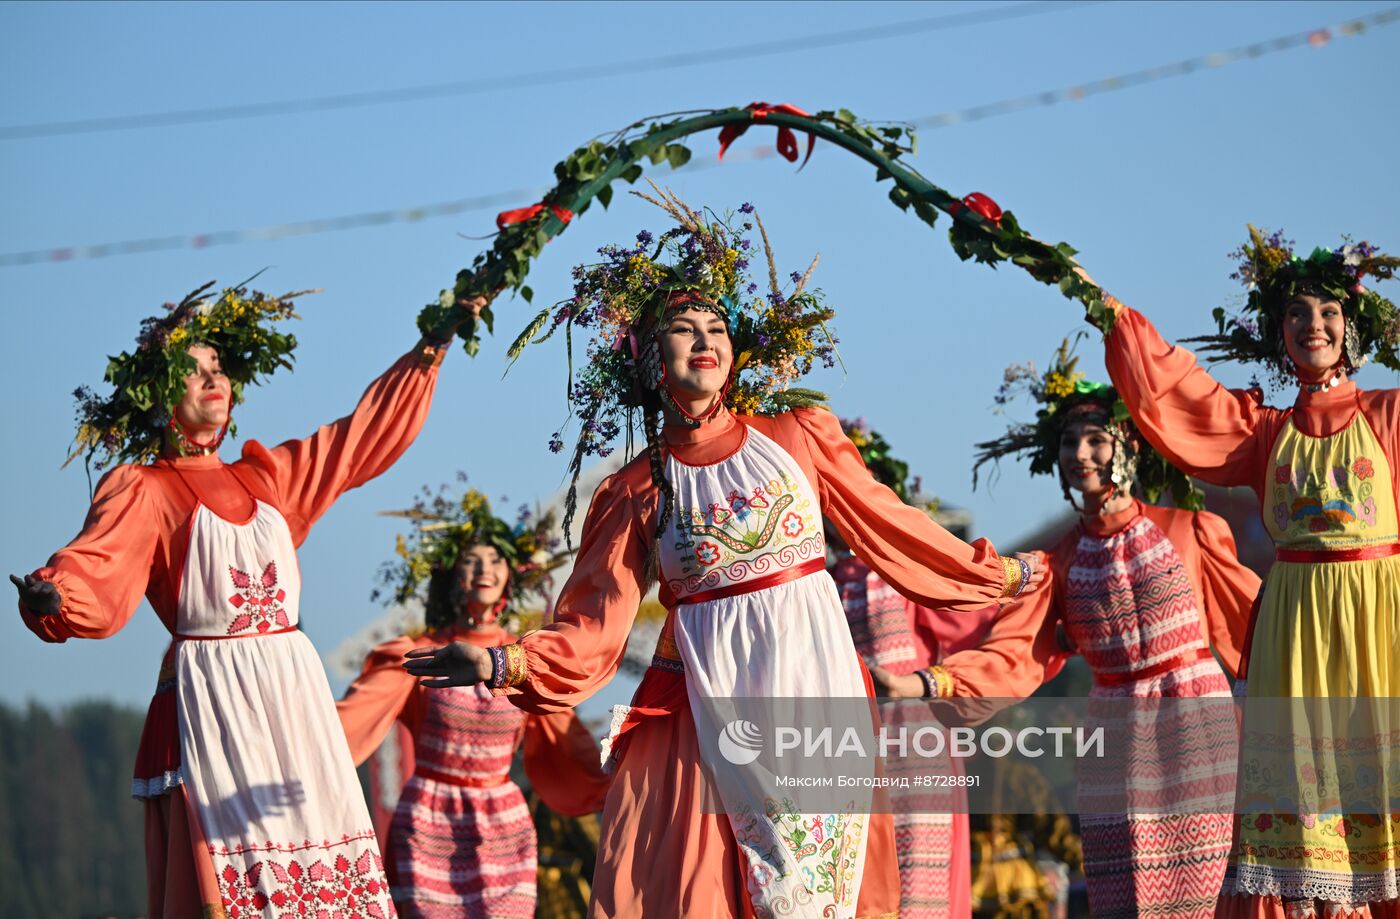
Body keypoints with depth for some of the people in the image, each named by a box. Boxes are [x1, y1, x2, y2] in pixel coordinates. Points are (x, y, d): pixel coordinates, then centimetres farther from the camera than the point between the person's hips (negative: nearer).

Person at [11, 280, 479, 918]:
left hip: (295, 695, 6)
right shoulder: (143, 492, 0)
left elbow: (368, 433, 26)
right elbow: (98, 569, -17)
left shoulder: (265, 478, 18)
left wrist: (435, 344, 27)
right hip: (207, 698, -6)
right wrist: (51, 596, -40)